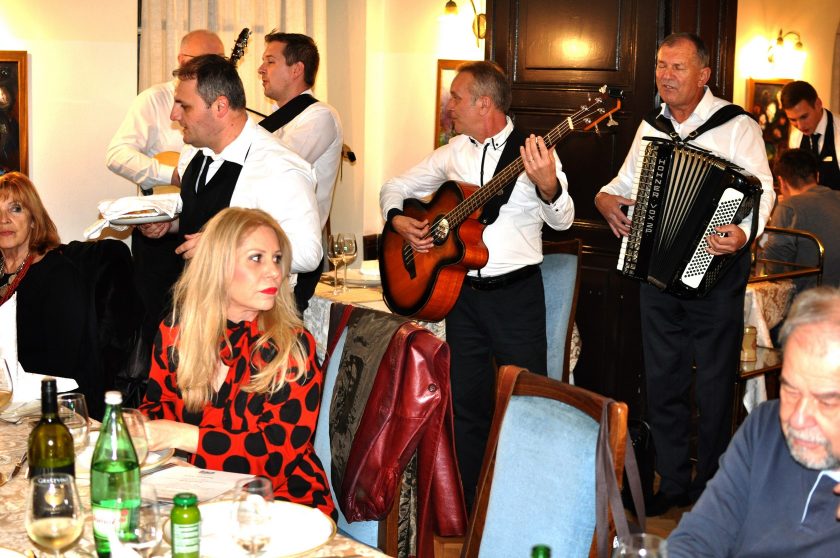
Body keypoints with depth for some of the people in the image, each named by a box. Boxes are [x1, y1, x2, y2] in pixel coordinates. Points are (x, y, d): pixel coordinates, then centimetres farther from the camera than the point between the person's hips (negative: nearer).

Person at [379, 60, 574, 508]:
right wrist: (398, 220, -2)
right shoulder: (454, 153, 10)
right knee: (468, 400, 10)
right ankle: (471, 506, 23)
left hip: (516, 291, -5)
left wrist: (548, 185, -36)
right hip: (463, 291, 5)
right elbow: (395, 187, 19)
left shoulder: (532, 151, -6)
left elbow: (562, 220, -16)